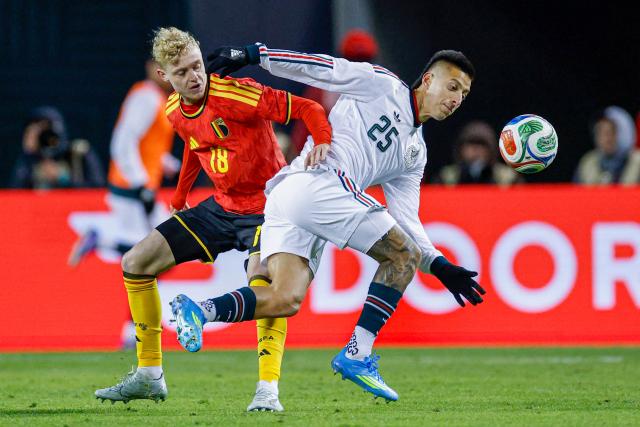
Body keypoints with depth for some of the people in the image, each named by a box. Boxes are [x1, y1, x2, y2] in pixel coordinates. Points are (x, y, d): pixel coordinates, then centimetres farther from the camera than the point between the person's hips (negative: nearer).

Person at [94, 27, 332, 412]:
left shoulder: (236, 95, -23)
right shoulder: (175, 113, 0)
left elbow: (307, 109, -24)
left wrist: (323, 142, -43)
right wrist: (179, 198, 29)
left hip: (266, 205, -8)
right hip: (221, 207, 8)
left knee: (261, 275, -38)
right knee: (135, 264, 6)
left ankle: (269, 391, -36)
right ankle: (149, 377, 17)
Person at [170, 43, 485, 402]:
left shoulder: (415, 153, 27)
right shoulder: (382, 86, 7)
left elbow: (406, 221, 22)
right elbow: (322, 68, 2)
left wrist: (440, 266, 9)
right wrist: (253, 54, -5)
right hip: (318, 181, -8)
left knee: (285, 301, -8)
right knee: (404, 255, -4)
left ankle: (199, 311, -18)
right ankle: (357, 356, -9)